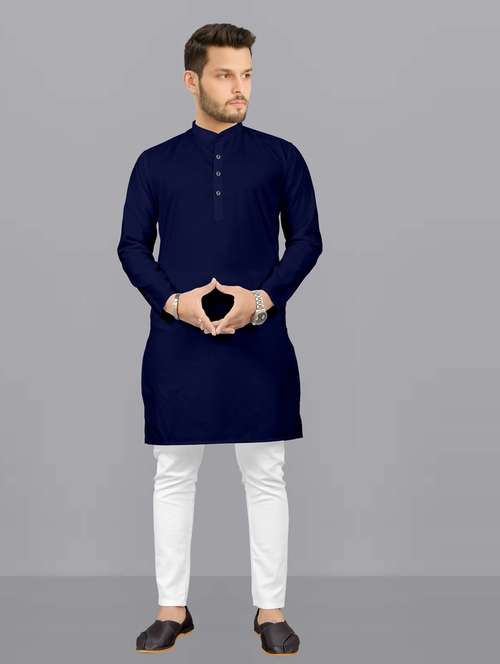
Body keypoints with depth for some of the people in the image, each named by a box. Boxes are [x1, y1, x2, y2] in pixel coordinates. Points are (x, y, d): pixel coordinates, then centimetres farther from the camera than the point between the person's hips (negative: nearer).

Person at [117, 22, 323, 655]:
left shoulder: (280, 156, 5)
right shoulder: (156, 163, 7)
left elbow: (306, 239, 5)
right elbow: (132, 246, 7)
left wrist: (263, 298, -10)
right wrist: (174, 300, -10)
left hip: (259, 342, -1)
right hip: (177, 343, 1)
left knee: (265, 477, 5)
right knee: (173, 475, 7)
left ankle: (271, 610, 17)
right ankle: (172, 607, 20)